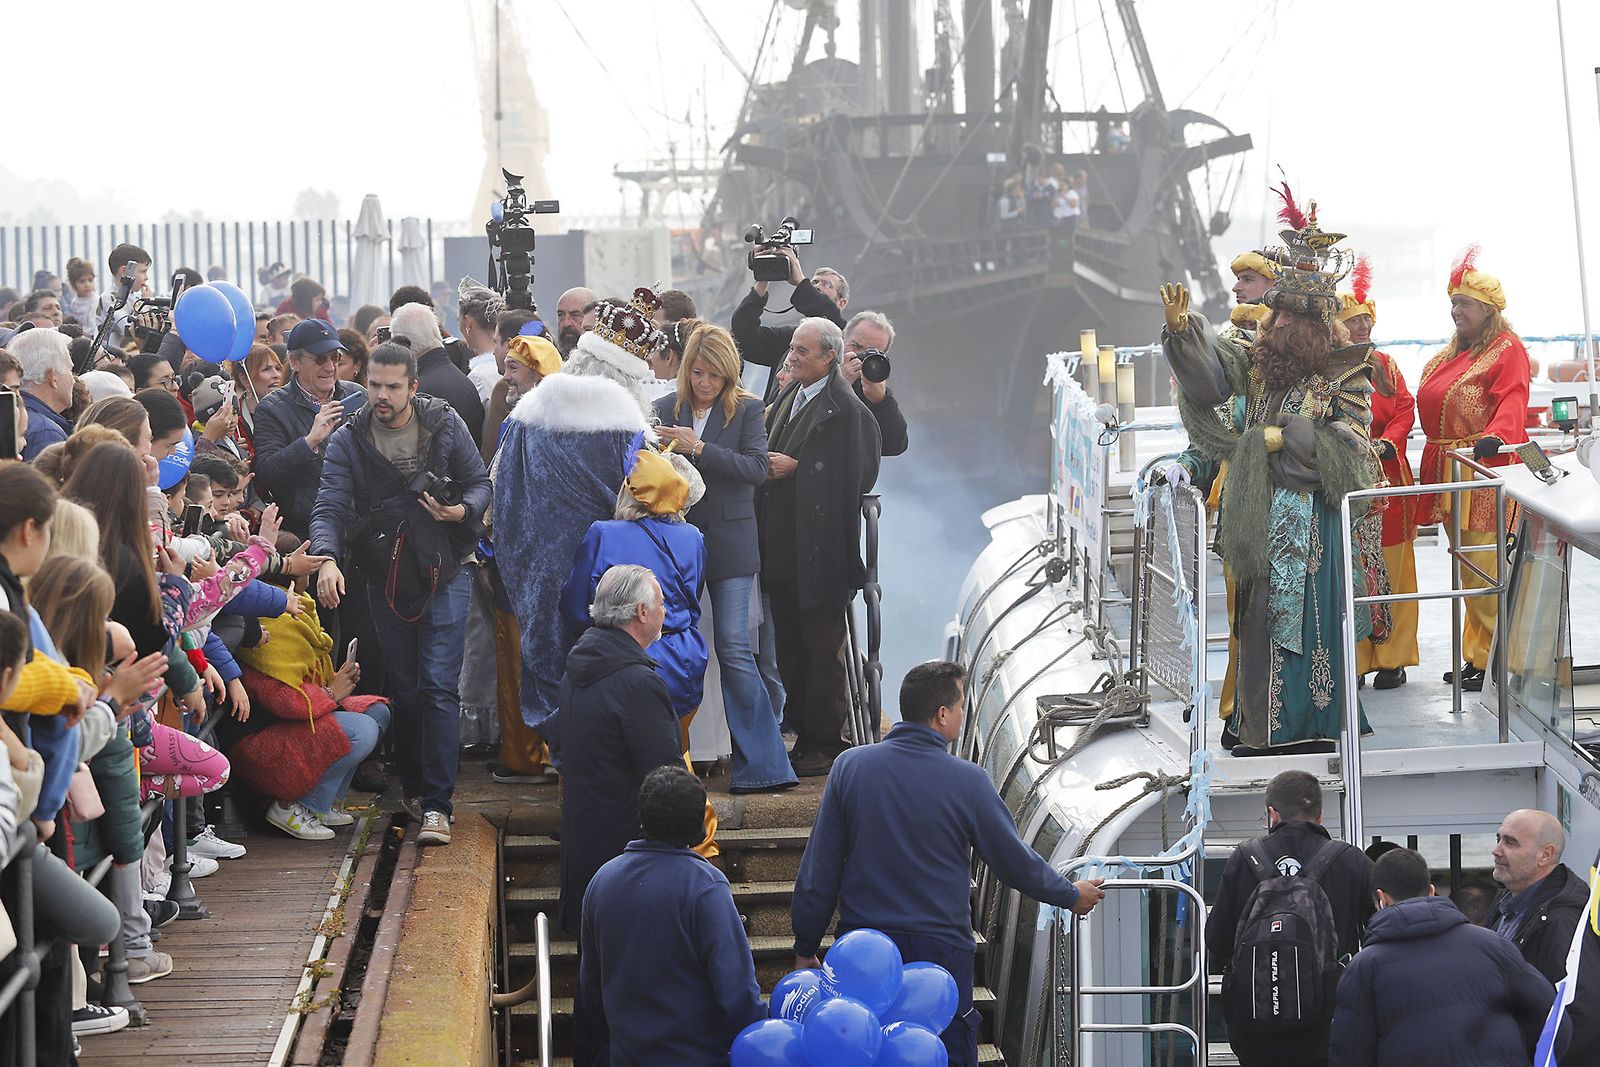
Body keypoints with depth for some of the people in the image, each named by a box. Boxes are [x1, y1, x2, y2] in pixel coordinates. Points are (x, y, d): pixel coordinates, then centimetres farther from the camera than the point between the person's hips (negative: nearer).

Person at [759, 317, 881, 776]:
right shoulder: (789, 397, 12)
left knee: (822, 649, -1)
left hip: (821, 551, -9)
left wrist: (793, 468, -16)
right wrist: (769, 465, 1)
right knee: (790, 647, 13)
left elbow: (855, 478, -18)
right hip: (783, 546, 9)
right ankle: (805, 735, 22)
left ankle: (826, 743, 7)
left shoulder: (846, 410, -15)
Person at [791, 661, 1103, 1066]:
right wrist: (1071, 895, 20)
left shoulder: (850, 766, -3)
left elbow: (818, 871, 0)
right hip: (938, 950, -3)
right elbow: (1016, 862, 2)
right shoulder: (967, 781, -9)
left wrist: (806, 948, 9)